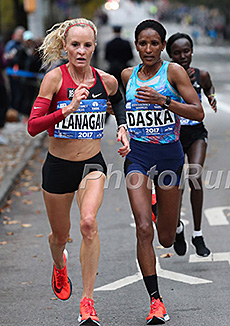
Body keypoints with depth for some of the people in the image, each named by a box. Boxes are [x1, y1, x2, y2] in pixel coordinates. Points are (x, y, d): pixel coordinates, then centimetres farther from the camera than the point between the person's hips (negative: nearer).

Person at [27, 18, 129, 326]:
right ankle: (60, 265, 55)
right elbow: (33, 125, -22)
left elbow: (118, 100, 22)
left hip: (92, 165, 1)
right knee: (60, 235, 16)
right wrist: (69, 108, -33)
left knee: (88, 223, -25)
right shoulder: (55, 78, -14)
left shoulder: (106, 80, -4)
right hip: (58, 165, -1)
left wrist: (122, 128, 6)